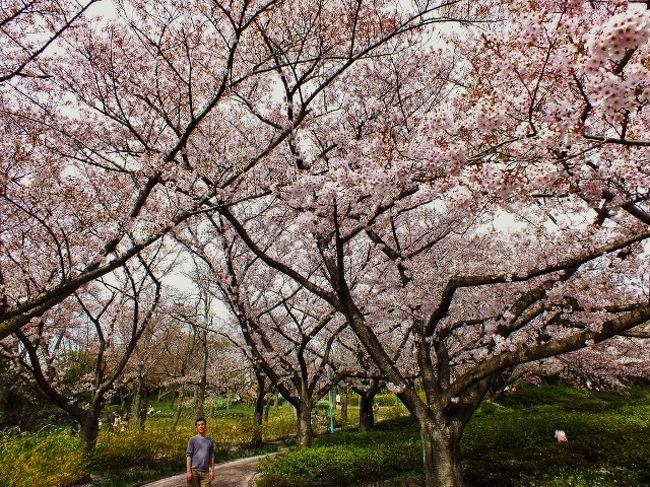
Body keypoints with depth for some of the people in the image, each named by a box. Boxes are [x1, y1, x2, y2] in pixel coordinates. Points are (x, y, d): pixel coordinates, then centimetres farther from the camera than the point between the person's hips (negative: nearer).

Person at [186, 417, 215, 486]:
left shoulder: (210, 440, 7)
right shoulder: (192, 440, -2)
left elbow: (211, 456, 9)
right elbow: (189, 456, -5)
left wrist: (212, 470, 5)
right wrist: (188, 471, -10)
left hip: (205, 472, 2)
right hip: (194, 471, -2)